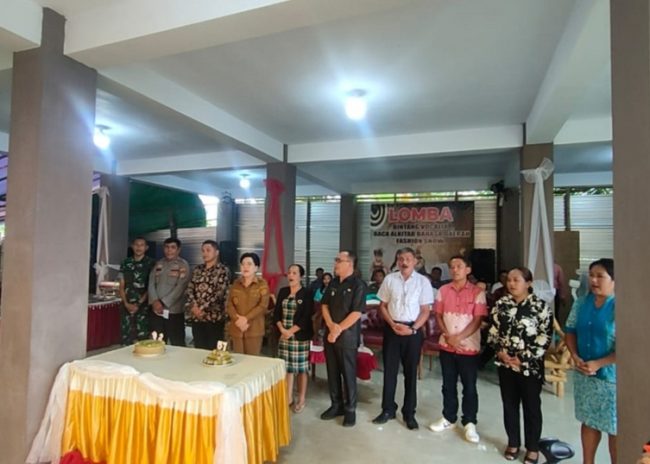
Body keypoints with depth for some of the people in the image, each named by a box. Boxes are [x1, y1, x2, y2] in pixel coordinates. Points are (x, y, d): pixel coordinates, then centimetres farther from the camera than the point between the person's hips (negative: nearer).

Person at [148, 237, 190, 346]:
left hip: (174, 311, -5)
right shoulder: (158, 264, 13)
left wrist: (163, 303, -15)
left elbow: (180, 288, -13)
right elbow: (151, 284, 7)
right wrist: (155, 301, -9)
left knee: (177, 344, 1)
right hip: (156, 311, 5)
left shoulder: (183, 265, -5)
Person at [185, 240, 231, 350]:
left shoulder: (223, 271, -5)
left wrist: (203, 308, -15)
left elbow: (219, 293, -13)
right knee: (198, 349, 12)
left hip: (214, 316, -5)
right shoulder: (197, 269, 12)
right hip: (196, 316, 5)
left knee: (213, 349, 2)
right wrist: (193, 306, -10)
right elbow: (189, 289, 6)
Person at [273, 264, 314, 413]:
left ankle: (301, 400, 17)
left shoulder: (307, 293, -6)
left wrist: (291, 331, -15)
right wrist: (282, 329, -9)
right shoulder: (283, 292, 8)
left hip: (301, 336, -4)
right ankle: (288, 398, 22)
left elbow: (306, 317, -11)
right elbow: (276, 313, 6)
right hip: (284, 335, 4)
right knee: (287, 367, 9)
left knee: (301, 367, 4)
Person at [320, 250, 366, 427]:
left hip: (347, 337, -6)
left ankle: (350, 409, 20)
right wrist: (331, 325, -9)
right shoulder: (333, 283, 9)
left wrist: (338, 330, -14)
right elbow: (325, 305, 7)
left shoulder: (358, 285, -11)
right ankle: (336, 405, 29)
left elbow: (356, 313, -16)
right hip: (329, 335, 6)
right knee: (332, 372, 13)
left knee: (348, 374, 5)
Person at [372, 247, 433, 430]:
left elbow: (426, 310, -3)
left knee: (411, 372, 9)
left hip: (413, 330, -1)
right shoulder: (390, 279, 2)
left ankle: (409, 413, 23)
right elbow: (382, 306, 6)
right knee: (389, 370, 9)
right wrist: (393, 324, -8)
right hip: (392, 328, 2)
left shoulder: (423, 281, -3)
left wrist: (413, 328, -14)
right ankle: (388, 410, 24)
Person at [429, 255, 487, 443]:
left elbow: (477, 320, -11)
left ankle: (469, 423, 22)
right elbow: (438, 316, 3)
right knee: (448, 385, 14)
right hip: (446, 345, 3)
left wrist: (459, 337, -17)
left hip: (469, 347, -3)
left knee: (469, 387, 7)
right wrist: (448, 336, -10)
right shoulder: (443, 290, 3)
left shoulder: (477, 292, -7)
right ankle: (448, 418, 29)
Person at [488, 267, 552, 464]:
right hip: (505, 364, 4)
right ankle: (513, 443, 31)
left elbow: (545, 336, -11)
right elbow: (493, 330, 7)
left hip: (530, 366, -3)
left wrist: (524, 358, -13)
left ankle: (532, 447, 28)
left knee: (532, 407, 11)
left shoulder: (540, 306, -9)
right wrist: (500, 351, -7)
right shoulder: (501, 304, 2)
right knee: (509, 405, 14)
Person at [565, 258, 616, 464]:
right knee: (588, 421, 19)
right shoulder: (581, 303, 1)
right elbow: (571, 332, 8)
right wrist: (575, 357, -6)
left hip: (612, 376, -5)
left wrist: (597, 364, -20)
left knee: (614, 428, 9)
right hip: (583, 375, 5)